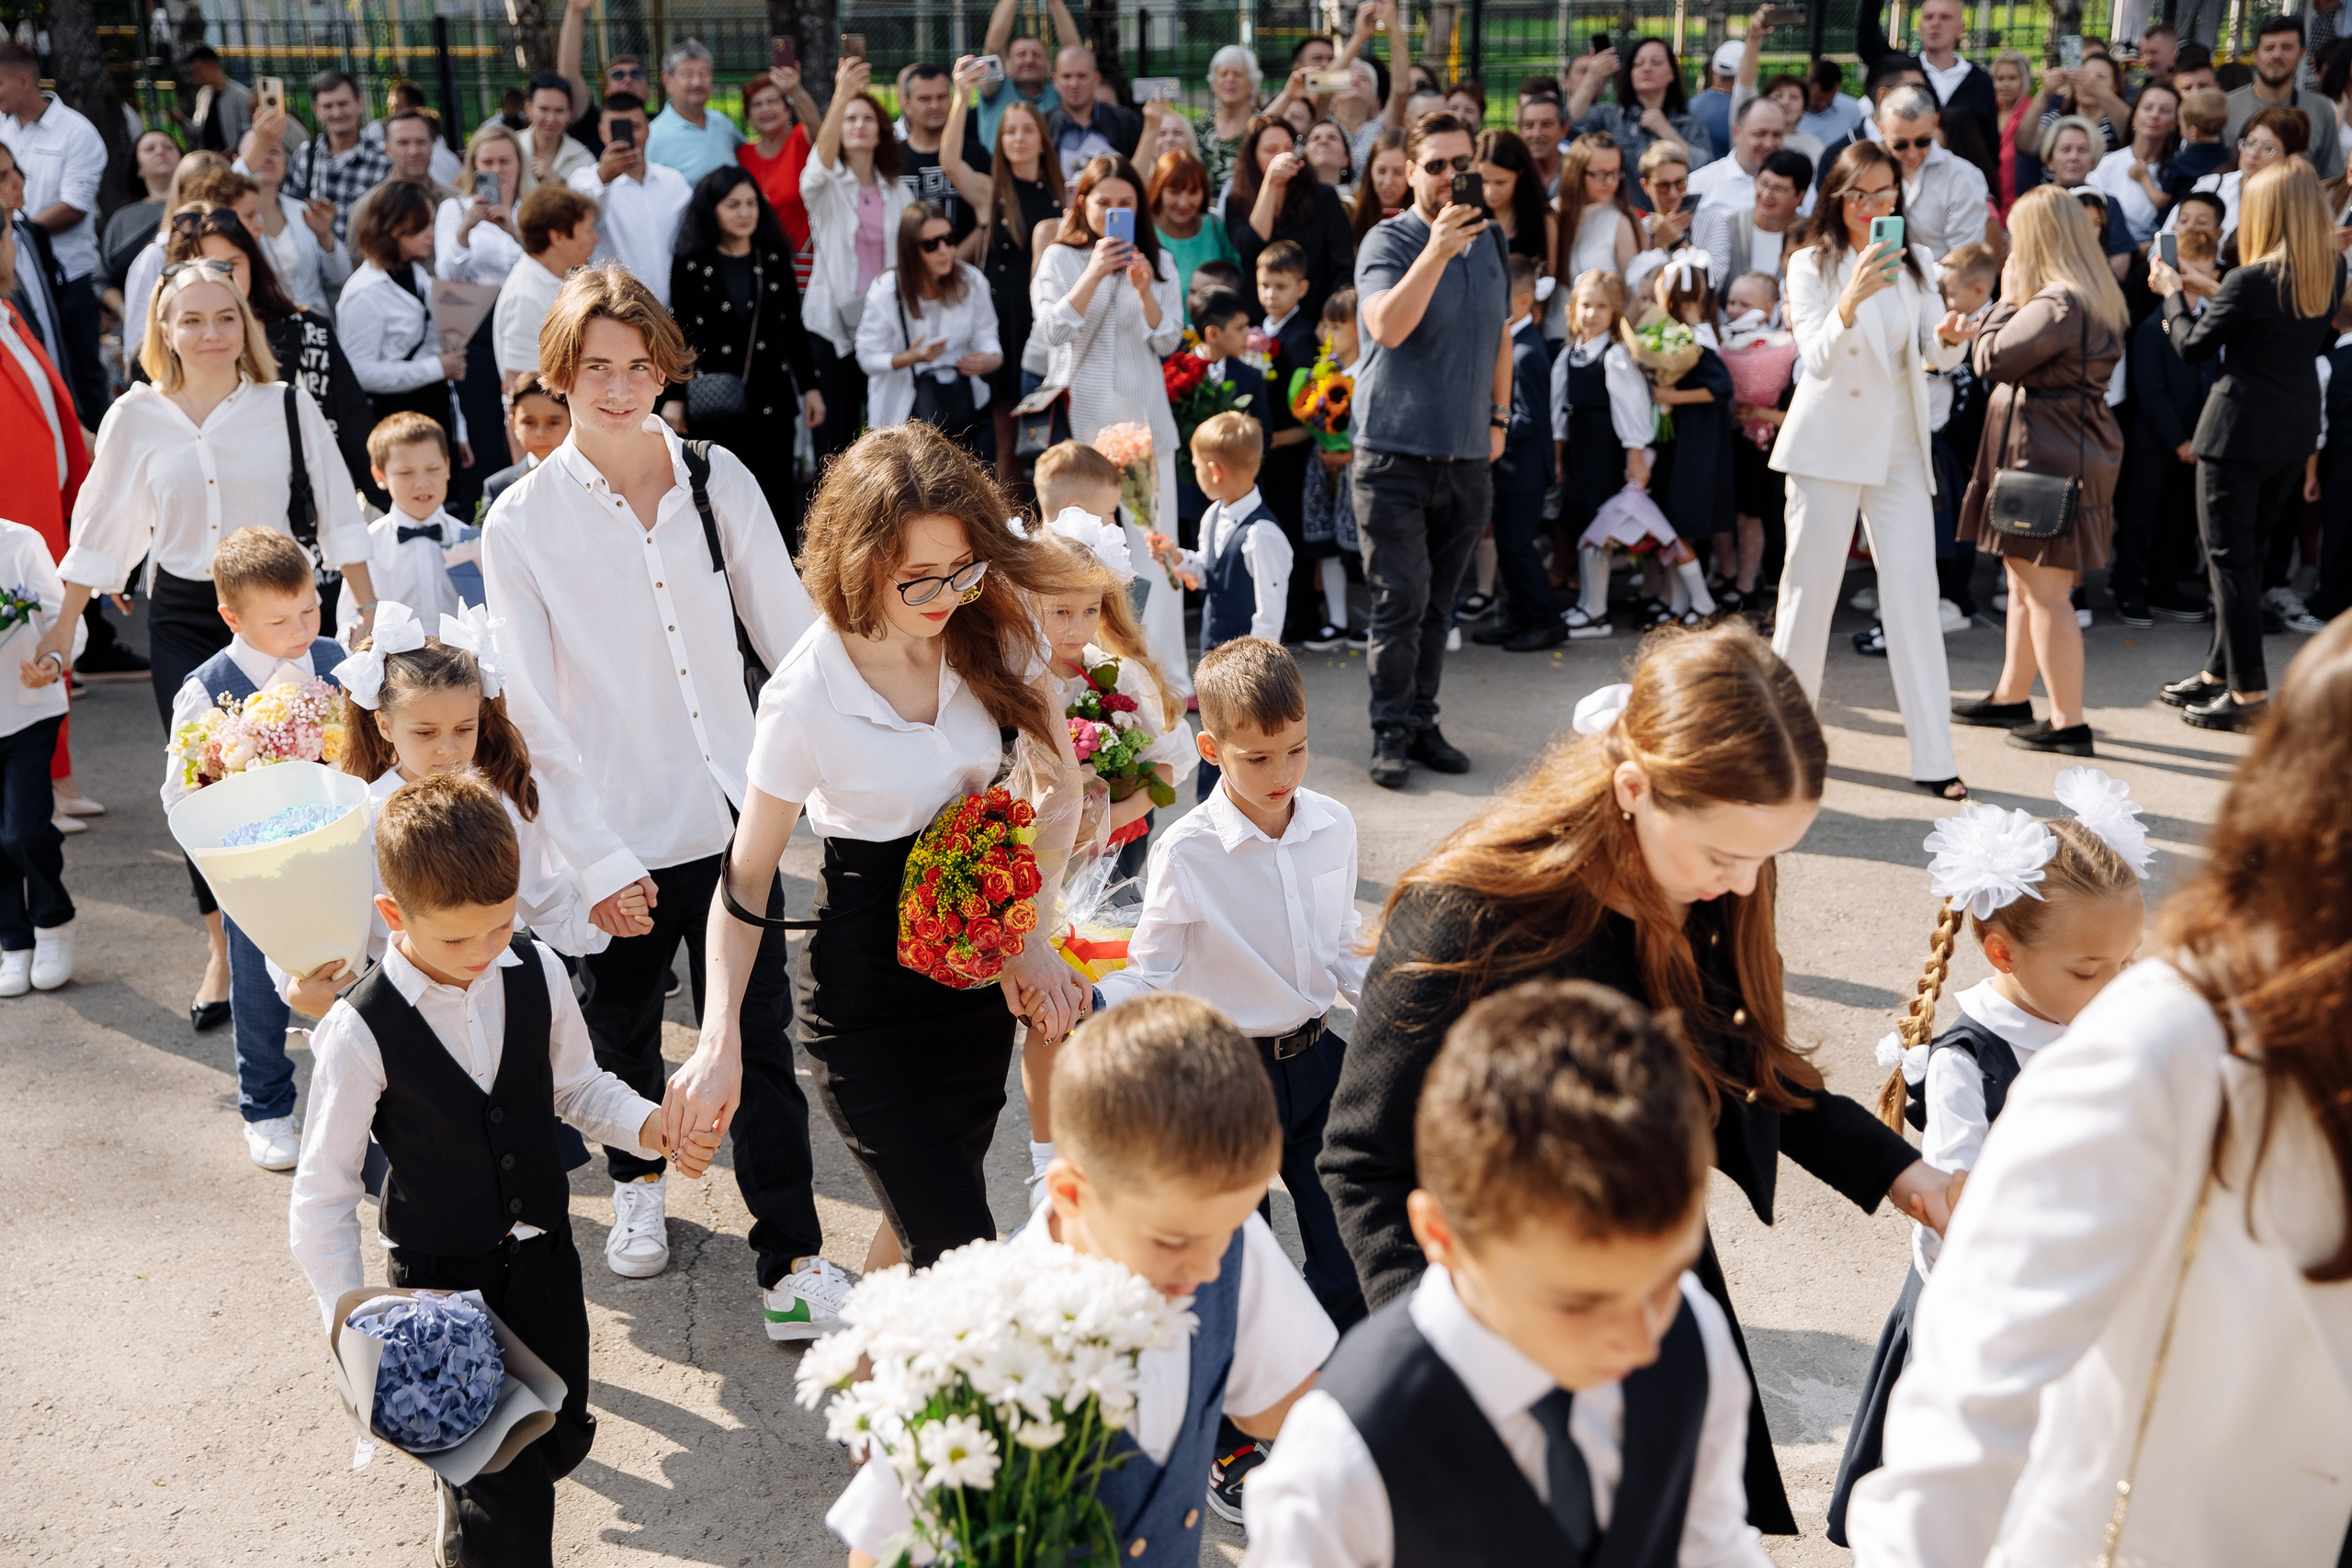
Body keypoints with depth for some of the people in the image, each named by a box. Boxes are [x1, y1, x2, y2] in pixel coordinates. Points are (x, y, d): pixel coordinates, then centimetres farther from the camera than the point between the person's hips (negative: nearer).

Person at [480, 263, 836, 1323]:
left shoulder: (718, 480, 1)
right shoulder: (524, 522, -4)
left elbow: (789, 633, 4)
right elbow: (532, 711, -6)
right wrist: (595, 861, -11)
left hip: (728, 815, 1)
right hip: (614, 835, 0)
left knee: (758, 1043, -1)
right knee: (622, 1034, 18)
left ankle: (792, 1263, 8)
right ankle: (637, 1185, 46)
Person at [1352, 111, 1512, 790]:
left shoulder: (1488, 242, 12)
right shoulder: (1389, 242, -7)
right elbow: (1388, 327, -24)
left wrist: (1499, 417, 17)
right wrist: (1436, 252, -30)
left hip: (1466, 456, 5)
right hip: (1395, 453, -5)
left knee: (1436, 603, 10)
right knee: (1401, 600, -6)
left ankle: (1422, 723, 19)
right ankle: (1391, 732, 3)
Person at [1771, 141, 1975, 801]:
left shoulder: (1914, 263, 9)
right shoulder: (1812, 265, -3)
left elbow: (1935, 354, 2)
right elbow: (1818, 359, -16)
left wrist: (1951, 338, -21)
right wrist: (1852, 300, -34)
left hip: (1898, 449, 3)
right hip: (1827, 444, -3)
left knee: (1914, 595, -3)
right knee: (1809, 590, 2)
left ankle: (1934, 758, -3)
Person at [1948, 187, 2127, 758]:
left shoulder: (2056, 304, -19)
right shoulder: (2098, 300, 13)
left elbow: (1991, 360, -19)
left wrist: (2006, 300, -6)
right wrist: (2014, 302, 9)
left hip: (2048, 458, -11)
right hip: (2071, 452, 11)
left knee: (2045, 592, -6)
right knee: (2024, 583, 20)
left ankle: (2068, 722, -2)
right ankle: (2012, 697, 32)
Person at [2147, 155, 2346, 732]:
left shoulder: (2249, 281, -21)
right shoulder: (2332, 272, 2)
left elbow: (2194, 347, -10)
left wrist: (2173, 294, 7)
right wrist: (2215, 294, 19)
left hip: (2241, 431, -8)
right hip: (2298, 429, 8)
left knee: (2229, 558, 0)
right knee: (2245, 551, 19)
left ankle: (2249, 693, 1)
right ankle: (2221, 671, 29)